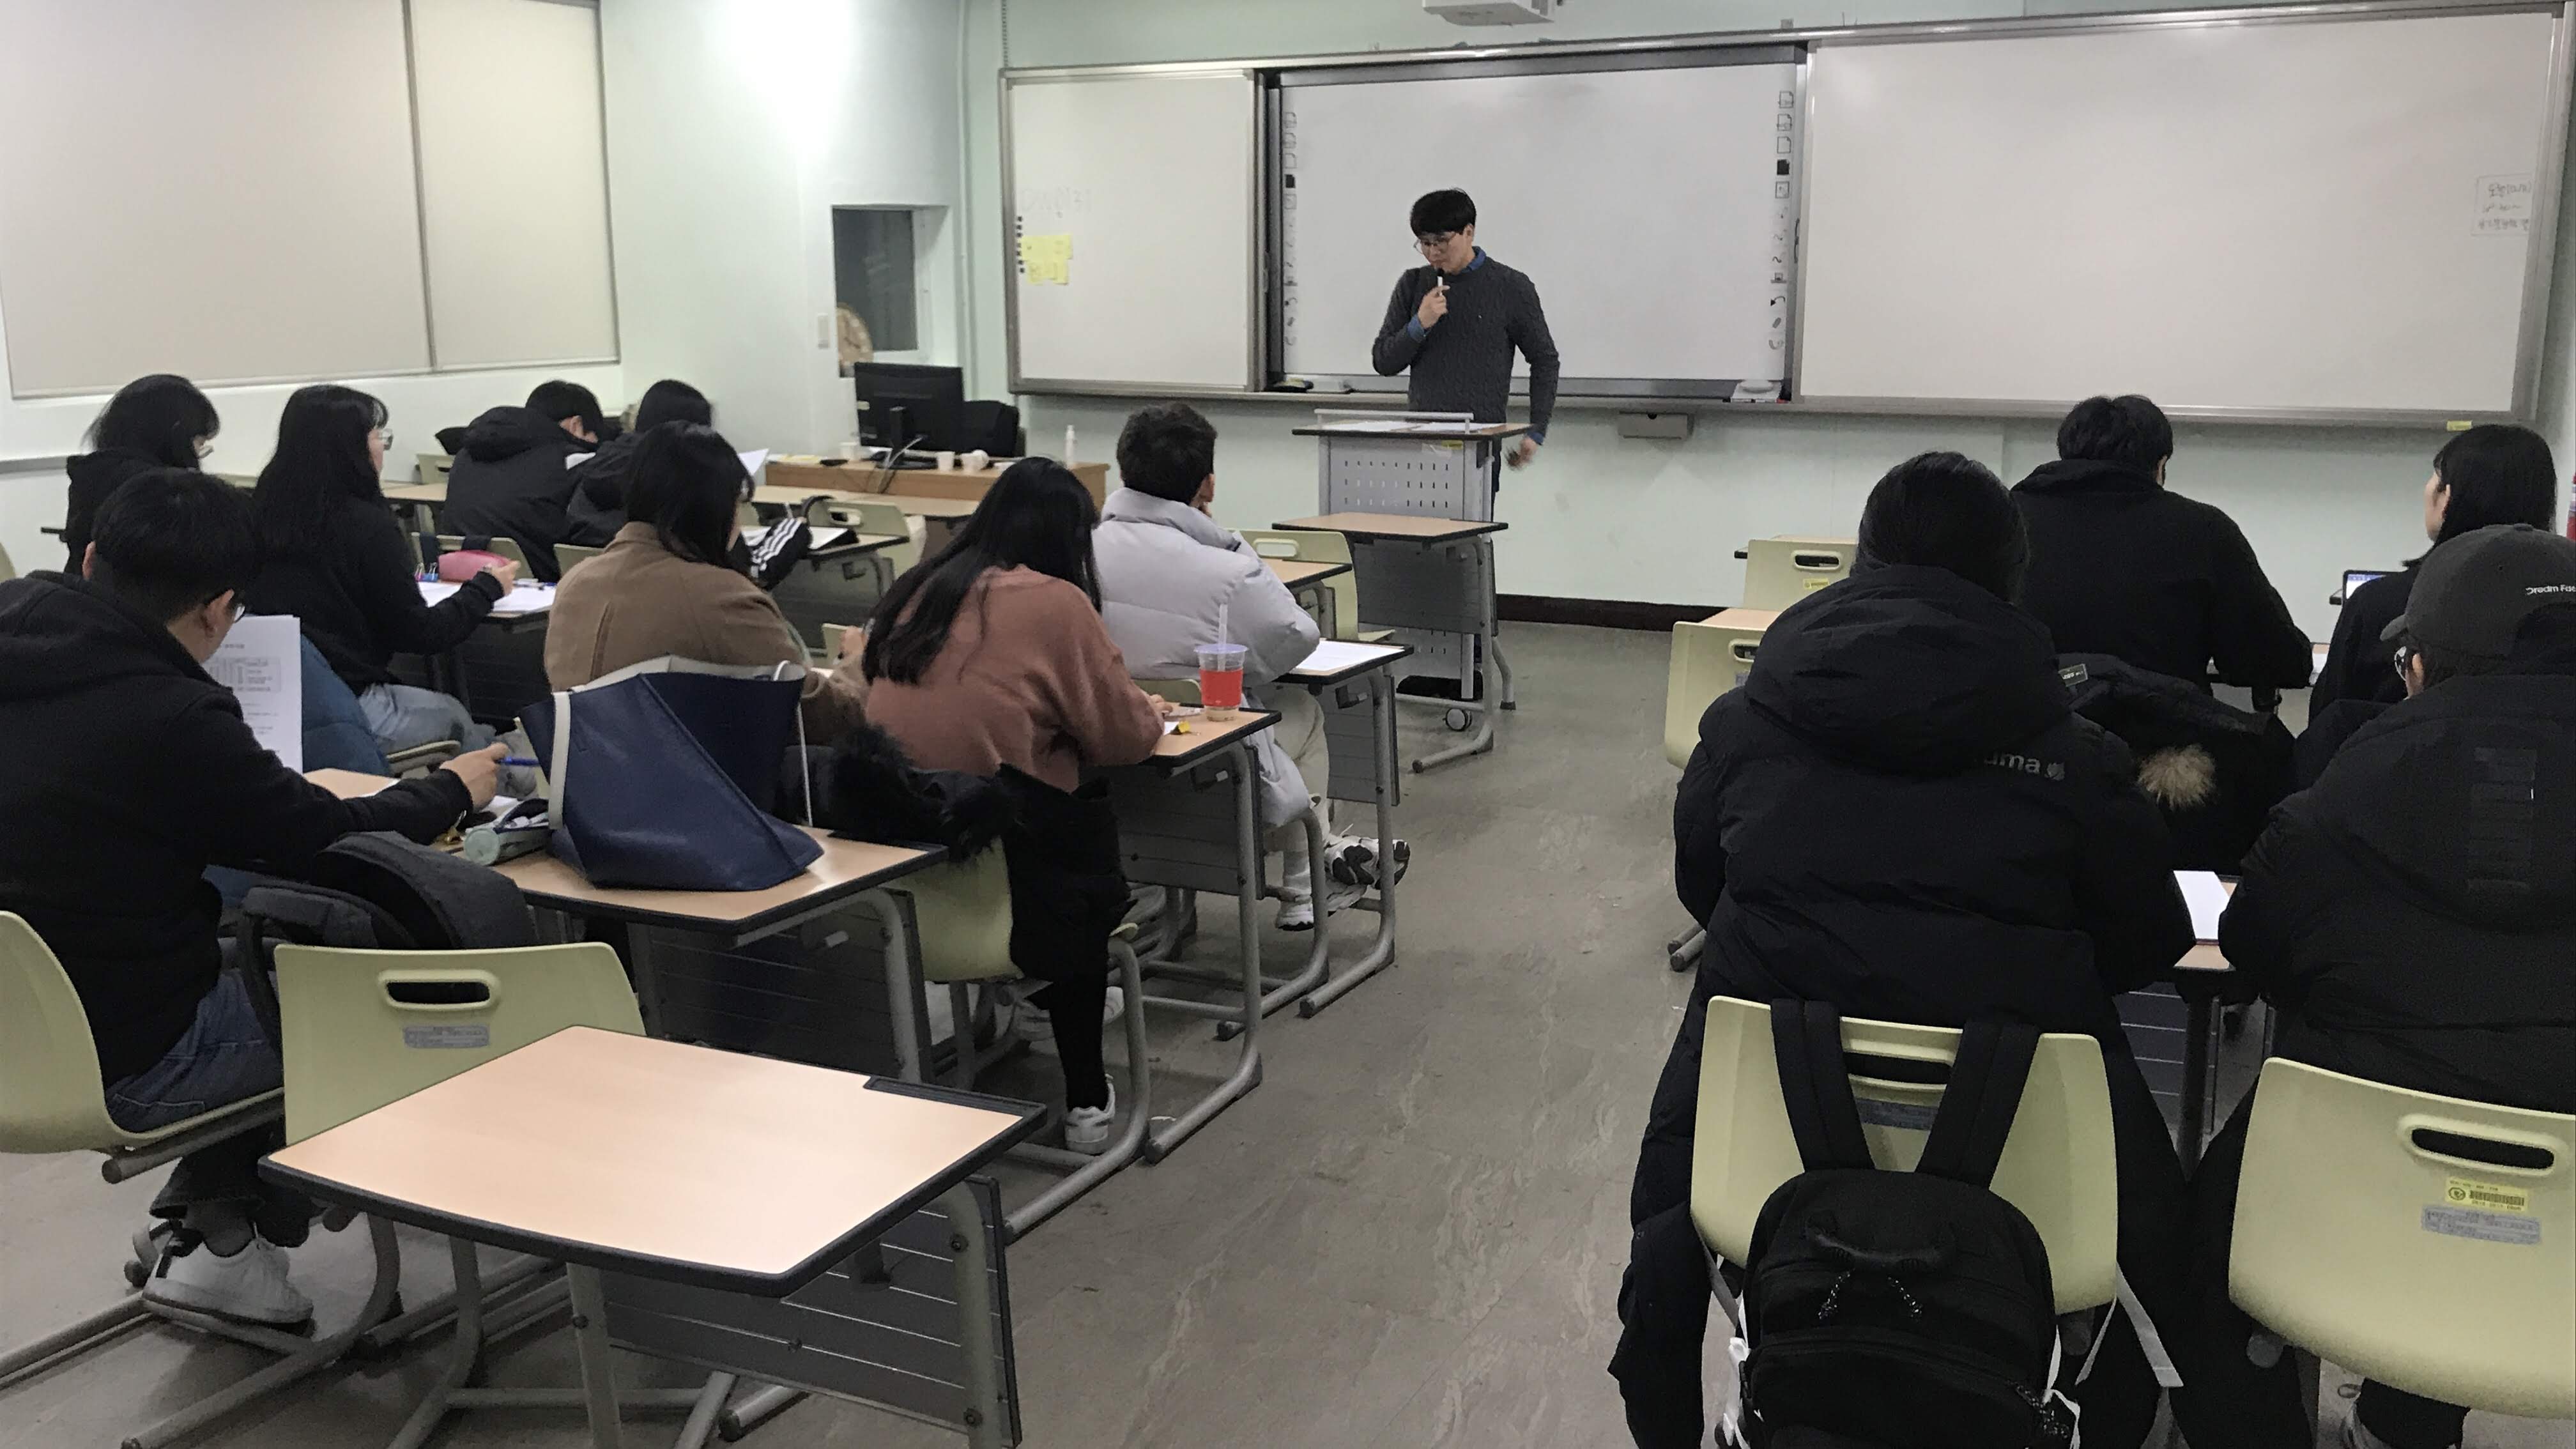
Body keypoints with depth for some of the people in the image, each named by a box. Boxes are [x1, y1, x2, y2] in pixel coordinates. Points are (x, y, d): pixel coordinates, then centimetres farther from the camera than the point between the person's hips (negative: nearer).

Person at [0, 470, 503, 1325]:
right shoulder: (168, 720, -26)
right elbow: (334, 842, -15)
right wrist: (450, 791, 3)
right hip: (117, 1068, -8)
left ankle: (207, 1212, 25)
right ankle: (236, 1236, 22)